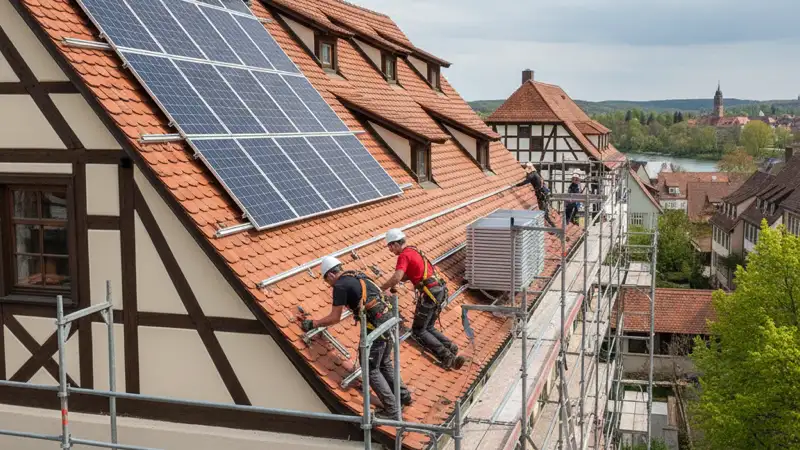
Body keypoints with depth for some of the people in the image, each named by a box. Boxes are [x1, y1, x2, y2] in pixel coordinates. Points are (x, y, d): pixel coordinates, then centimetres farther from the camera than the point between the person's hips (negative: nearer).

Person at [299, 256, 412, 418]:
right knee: (384, 364, 24)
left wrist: (312, 324, 6)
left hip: (375, 324, -8)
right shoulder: (358, 275, 18)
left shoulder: (340, 285, -5)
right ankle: (403, 396, 33)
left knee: (371, 369, 3)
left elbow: (335, 318, -5)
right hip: (388, 317, 8)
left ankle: (391, 410, 5)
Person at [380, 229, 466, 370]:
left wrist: (380, 289, -11)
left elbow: (396, 278, -23)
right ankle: (449, 346, 3)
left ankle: (447, 357, -9)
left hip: (429, 293, -9)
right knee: (428, 328, 20)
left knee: (418, 331, 1)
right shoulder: (413, 251, 19)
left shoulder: (404, 256, -10)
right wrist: (392, 283, 11)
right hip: (440, 290, 9)